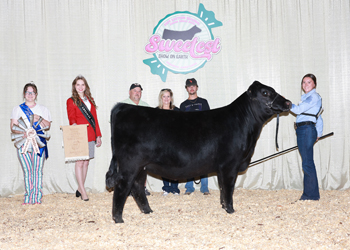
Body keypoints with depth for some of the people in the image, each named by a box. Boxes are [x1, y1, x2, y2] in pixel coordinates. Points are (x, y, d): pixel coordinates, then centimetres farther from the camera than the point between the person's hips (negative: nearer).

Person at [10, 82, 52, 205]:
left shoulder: (43, 109, 18)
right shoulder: (18, 109, 16)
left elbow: (48, 126, 9)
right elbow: (13, 126, 5)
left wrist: (39, 119, -9)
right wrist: (23, 132, -14)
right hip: (23, 142, 0)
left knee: (37, 169, -8)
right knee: (27, 170, -5)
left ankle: (37, 197, -6)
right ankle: (28, 198, -1)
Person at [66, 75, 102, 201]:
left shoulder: (90, 100, 18)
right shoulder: (71, 101, 3)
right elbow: (71, 117, -4)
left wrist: (98, 135, 15)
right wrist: (74, 124, -28)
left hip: (90, 135, 5)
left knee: (86, 162, 6)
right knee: (80, 162, -8)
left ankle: (79, 189, 15)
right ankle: (82, 191, -6)